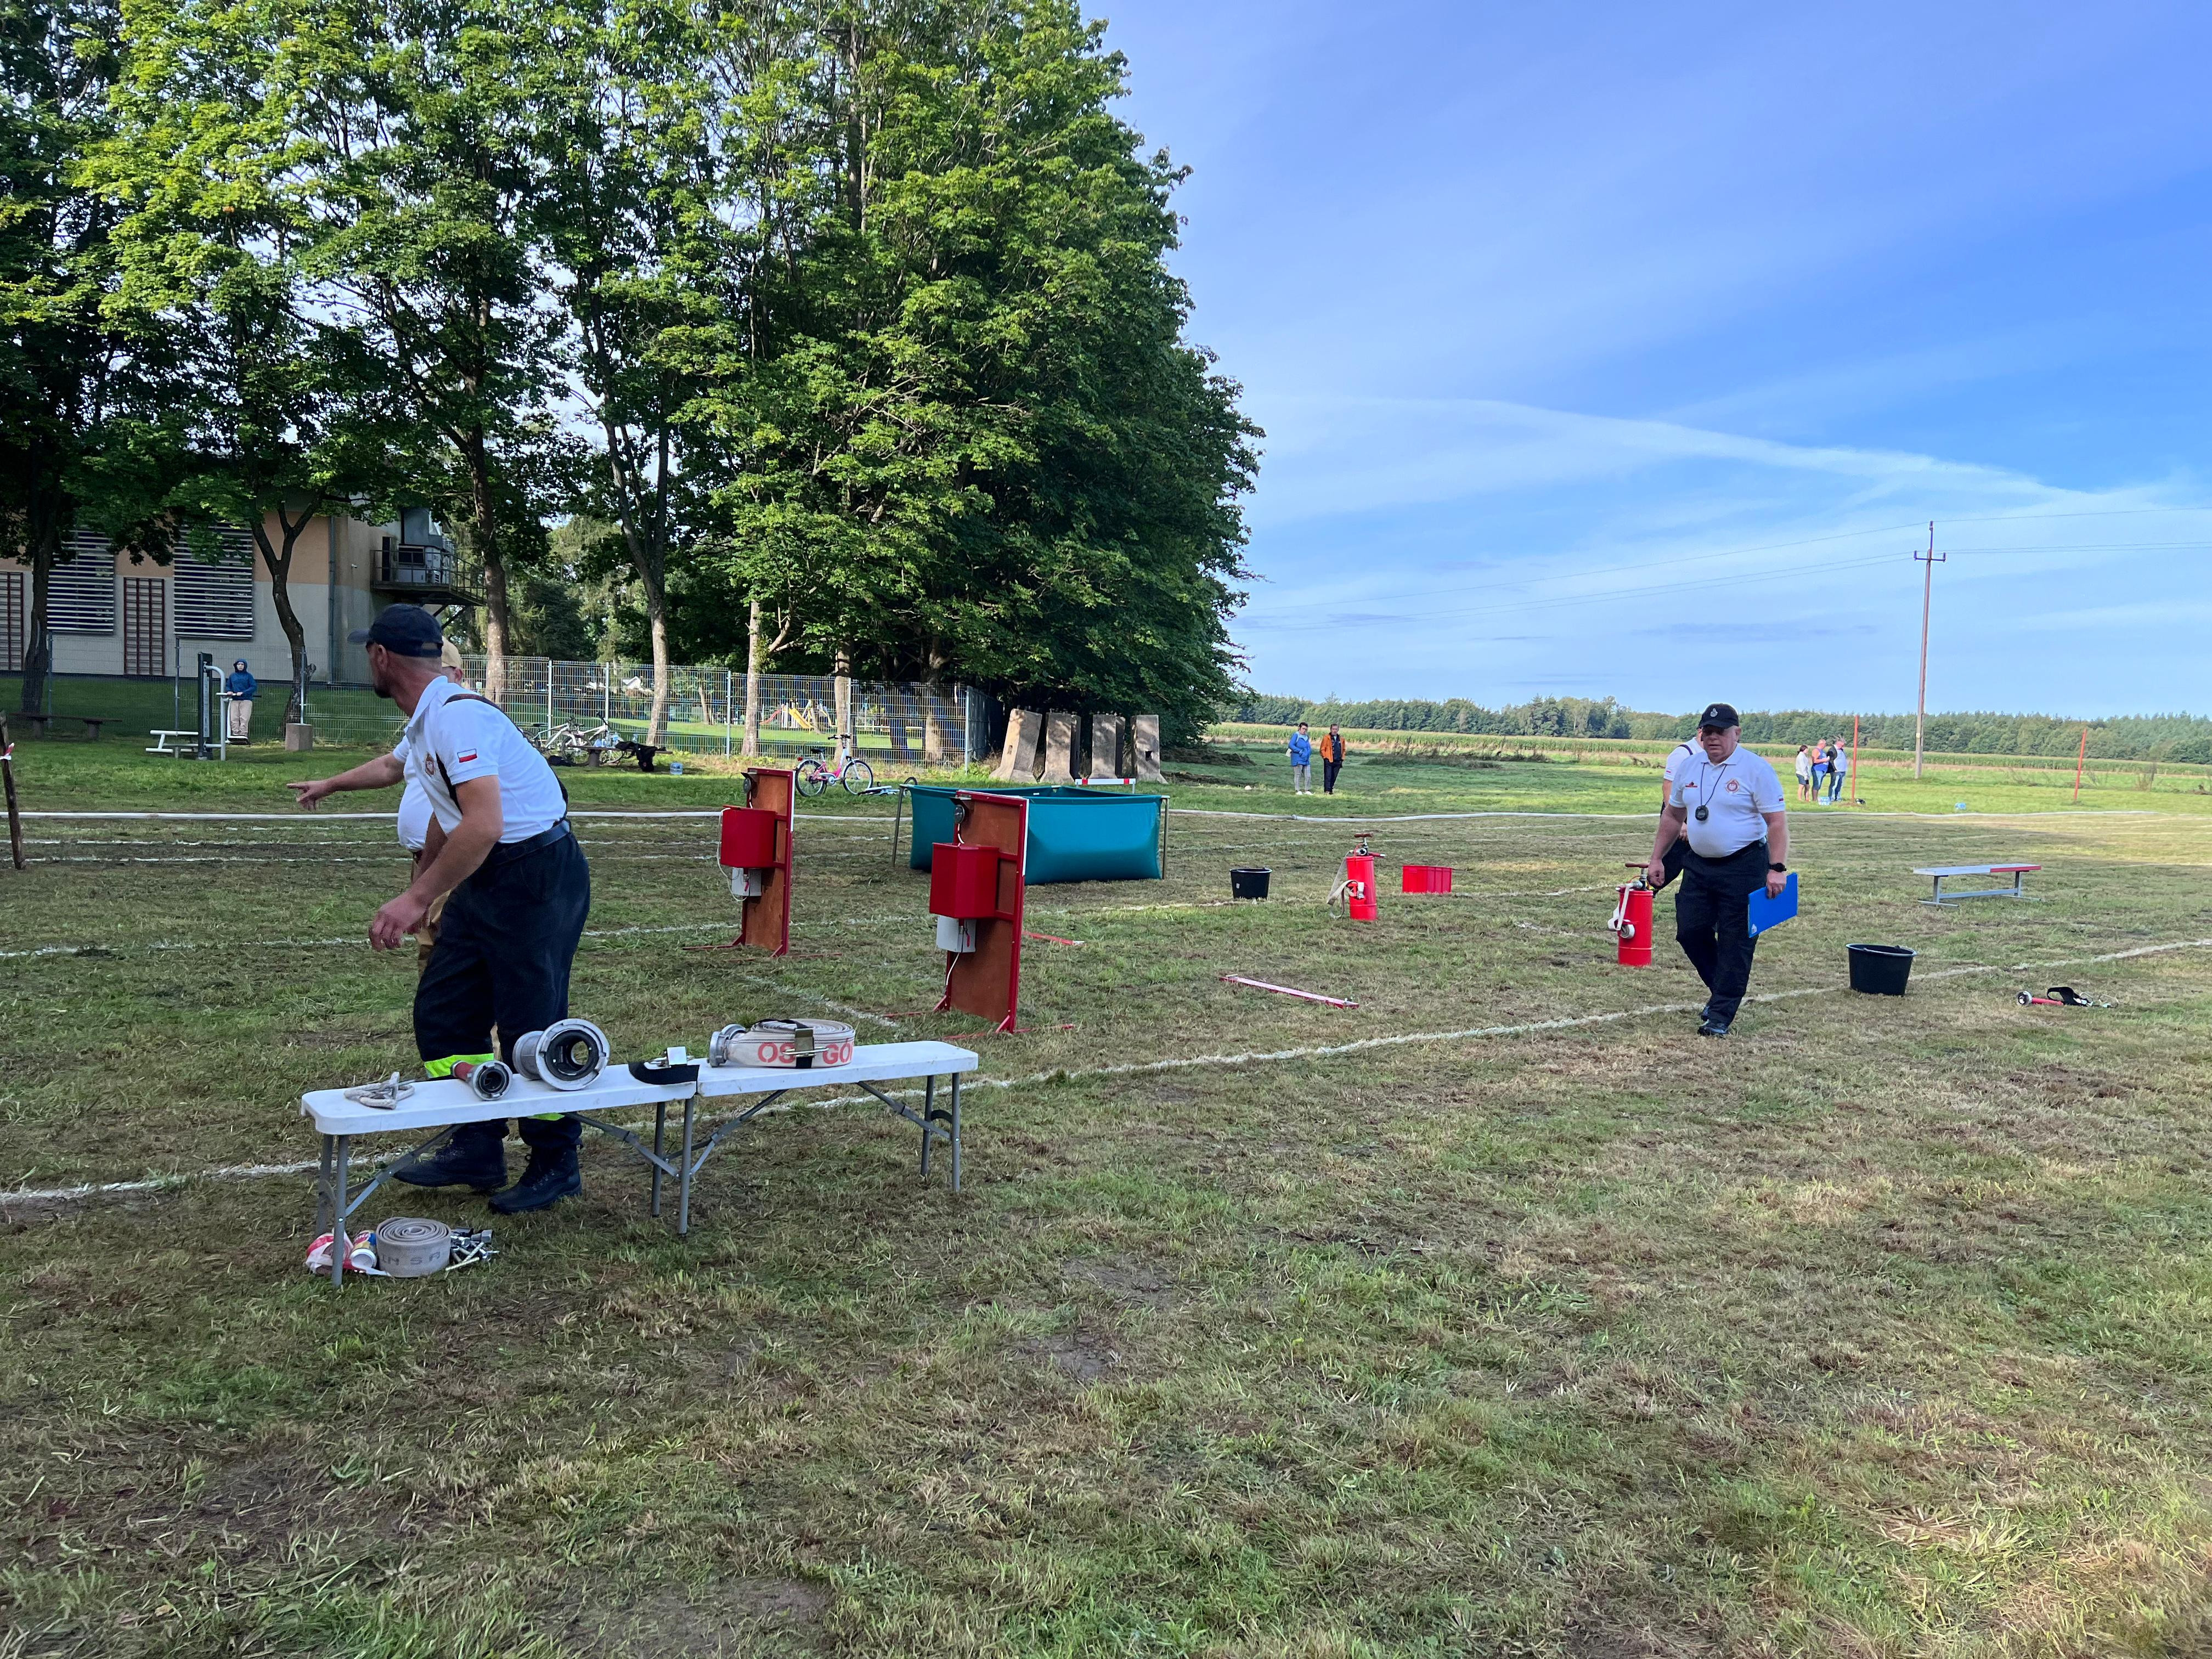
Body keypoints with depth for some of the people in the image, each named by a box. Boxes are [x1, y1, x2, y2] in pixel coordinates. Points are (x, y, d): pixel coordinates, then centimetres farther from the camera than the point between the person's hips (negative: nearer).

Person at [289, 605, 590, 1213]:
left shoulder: (457, 715, -20)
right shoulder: (425, 721, 13)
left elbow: (484, 825, -30)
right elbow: (393, 765, 37)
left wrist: (416, 899, -27)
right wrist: (333, 784, 55)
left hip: (536, 876, -11)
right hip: (485, 881, 11)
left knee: (531, 1027, -5)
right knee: (443, 1013, 12)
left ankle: (556, 1166, 10)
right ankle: (476, 1150, 22)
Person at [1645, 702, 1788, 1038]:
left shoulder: (1756, 769, -10)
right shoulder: (1690, 769, 8)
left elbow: (1777, 822, -13)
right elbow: (1672, 815, 18)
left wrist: (1777, 868, -21)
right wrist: (1657, 858, 16)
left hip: (1744, 868, -6)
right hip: (1699, 865, 6)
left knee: (1735, 943, -2)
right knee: (1690, 932, 7)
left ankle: (1721, 1015, 5)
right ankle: (1723, 990, 29)